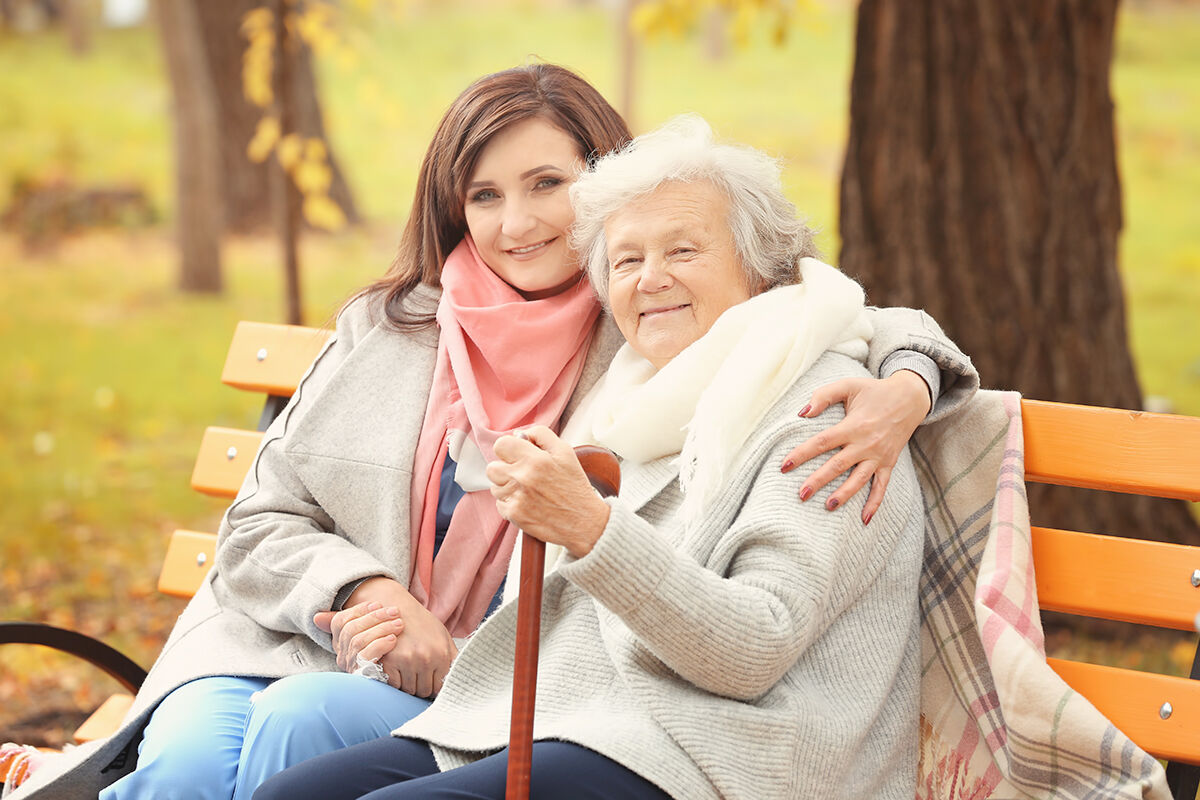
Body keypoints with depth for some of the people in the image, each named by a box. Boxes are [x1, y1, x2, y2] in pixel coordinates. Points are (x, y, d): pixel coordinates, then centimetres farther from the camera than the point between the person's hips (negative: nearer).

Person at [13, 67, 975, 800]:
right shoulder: (386, 332, 13)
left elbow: (863, 324, 3)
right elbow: (260, 523, 12)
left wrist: (904, 385, -22)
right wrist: (356, 591, -8)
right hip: (289, 647, 2)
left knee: (300, 721, -33)